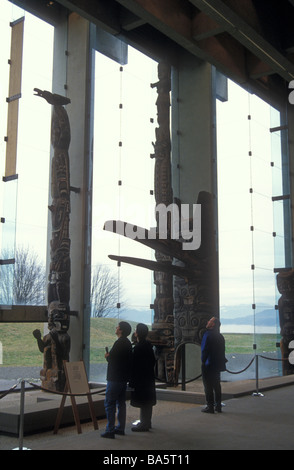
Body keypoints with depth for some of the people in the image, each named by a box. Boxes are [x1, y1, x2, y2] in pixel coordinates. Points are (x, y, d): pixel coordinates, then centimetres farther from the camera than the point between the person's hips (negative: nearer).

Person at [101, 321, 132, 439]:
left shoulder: (119, 343, -17)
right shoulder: (127, 342, 12)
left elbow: (112, 359, -20)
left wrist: (107, 356, 0)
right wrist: (110, 356, 11)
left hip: (115, 378, -10)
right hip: (124, 377, 10)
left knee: (109, 403, -5)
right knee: (121, 402, 15)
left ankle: (110, 430, -5)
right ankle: (120, 428, 20)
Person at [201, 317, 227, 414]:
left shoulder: (208, 335, -15)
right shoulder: (220, 336, 9)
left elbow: (204, 350, -18)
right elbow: (222, 351, 13)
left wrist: (203, 361, -10)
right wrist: (221, 362, 17)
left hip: (208, 365, -7)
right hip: (218, 365, 7)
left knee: (208, 386, -1)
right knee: (216, 385, 13)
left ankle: (210, 406, 0)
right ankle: (218, 406, 17)